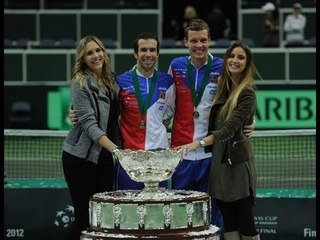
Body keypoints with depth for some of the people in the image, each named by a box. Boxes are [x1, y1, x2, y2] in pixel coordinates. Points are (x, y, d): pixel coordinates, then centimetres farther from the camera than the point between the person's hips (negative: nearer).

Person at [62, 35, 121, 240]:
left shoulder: (111, 80, 9)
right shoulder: (80, 84, -9)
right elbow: (88, 123, -18)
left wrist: (117, 149, 2)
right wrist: (114, 148, -30)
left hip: (106, 157, 6)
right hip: (82, 158, -6)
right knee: (85, 218, -5)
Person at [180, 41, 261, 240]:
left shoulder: (247, 93, -11)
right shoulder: (224, 89, 12)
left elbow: (230, 128, -21)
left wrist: (199, 143, -30)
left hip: (238, 160, -7)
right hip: (220, 159, 7)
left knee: (245, 222, -4)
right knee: (229, 224, 7)